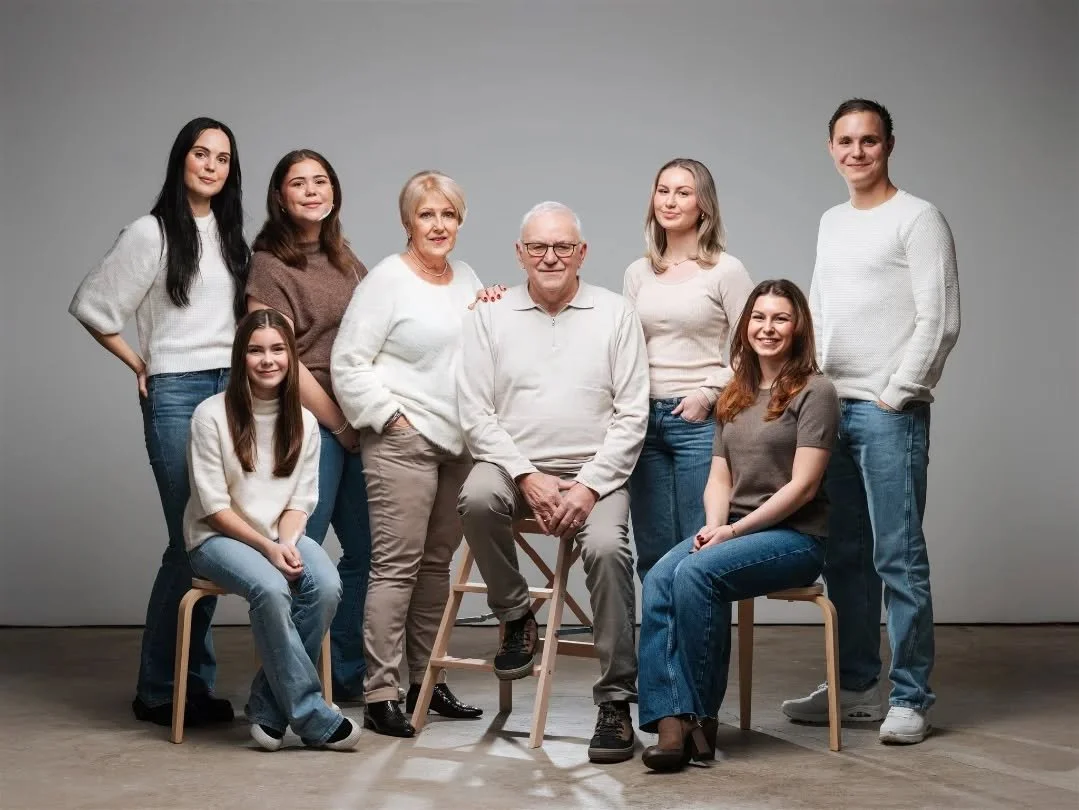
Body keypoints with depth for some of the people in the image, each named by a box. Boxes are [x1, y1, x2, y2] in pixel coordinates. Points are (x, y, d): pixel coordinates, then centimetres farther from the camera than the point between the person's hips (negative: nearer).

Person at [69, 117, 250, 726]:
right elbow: (91, 305, -2)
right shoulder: (153, 232, -2)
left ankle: (196, 683, 13)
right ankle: (160, 691, 3)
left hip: (232, 391, 5)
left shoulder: (234, 237, 15)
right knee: (191, 540, -8)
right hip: (176, 395, -5)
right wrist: (139, 365, 1)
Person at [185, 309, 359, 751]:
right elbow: (214, 506, -10)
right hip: (218, 538, -4)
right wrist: (268, 548, -19)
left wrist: (287, 543, -15)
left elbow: (300, 500, 6)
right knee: (270, 588, -35)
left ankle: (269, 708, -16)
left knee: (326, 586, -28)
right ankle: (311, 716, -25)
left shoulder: (304, 422, 4)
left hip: (281, 536, 4)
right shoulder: (212, 415, -9)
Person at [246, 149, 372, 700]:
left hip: (356, 422, 7)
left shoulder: (342, 257, 14)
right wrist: (339, 423, -9)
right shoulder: (270, 266, -5)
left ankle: (347, 675, 23)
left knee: (364, 549, 10)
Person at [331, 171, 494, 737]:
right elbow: (348, 363, -9)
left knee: (437, 563, 11)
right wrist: (389, 416, -12)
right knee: (396, 565, -9)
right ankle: (379, 695, -4)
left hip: (458, 442, 7)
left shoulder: (466, 279, 16)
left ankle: (426, 681, 20)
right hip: (403, 441, -7)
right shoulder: (387, 280, -6)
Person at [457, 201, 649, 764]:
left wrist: (588, 486, -11)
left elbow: (632, 415, 1)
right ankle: (515, 616, -5)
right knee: (476, 500, -32)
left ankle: (616, 700, -15)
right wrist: (528, 476, -12)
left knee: (607, 548, -28)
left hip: (594, 471, -1)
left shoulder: (615, 314, 6)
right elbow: (476, 414, 1)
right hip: (515, 465, 1)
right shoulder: (491, 318, 8)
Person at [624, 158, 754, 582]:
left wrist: (708, 393, -11)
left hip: (699, 420, -4)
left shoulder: (725, 270, -1)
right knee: (652, 554, 8)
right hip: (644, 417, 5)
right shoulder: (637, 273, 13)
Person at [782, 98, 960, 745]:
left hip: (889, 414, -7)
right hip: (828, 408, 7)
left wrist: (895, 398, -12)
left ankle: (911, 698, 2)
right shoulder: (831, 222, 18)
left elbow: (940, 322, -11)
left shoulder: (918, 219, -5)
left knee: (899, 559, -5)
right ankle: (856, 687, 20)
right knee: (845, 557, 11)